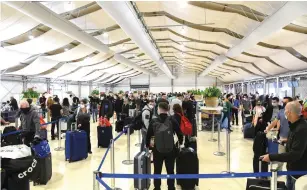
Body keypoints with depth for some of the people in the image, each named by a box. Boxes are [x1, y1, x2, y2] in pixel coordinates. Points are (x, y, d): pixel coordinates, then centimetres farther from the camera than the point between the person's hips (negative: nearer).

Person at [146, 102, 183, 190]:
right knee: (170, 171, 14)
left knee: (157, 171, 15)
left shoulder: (153, 121, -5)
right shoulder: (172, 120, -6)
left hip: (157, 149, 0)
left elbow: (148, 135, 2)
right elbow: (179, 133, 0)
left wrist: (147, 145, 20)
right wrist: (180, 143, 19)